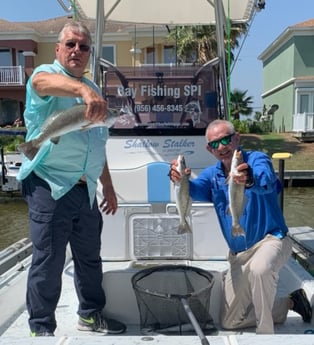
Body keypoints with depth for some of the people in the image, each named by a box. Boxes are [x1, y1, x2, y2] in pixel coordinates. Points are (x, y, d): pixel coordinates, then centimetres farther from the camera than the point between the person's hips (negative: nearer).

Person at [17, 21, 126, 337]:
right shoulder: (47, 73, -3)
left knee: (90, 258, 16)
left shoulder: (93, 91, 17)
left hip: (87, 190, 7)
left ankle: (91, 315, 33)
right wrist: (84, 90, -51)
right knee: (48, 262, 1)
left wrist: (108, 187, 19)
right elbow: (43, 83, -32)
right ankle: (41, 328, 17)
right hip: (50, 187, -7)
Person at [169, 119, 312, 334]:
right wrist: (180, 180, -43)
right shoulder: (212, 175, 3)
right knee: (229, 322, 12)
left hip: (270, 240, -6)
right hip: (238, 254, 7)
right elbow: (194, 190, -19)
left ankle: (265, 333, -21)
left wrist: (251, 180, -62)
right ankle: (289, 303, 27)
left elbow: (265, 181, -38)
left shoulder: (257, 160, -13)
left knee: (259, 268, -42)